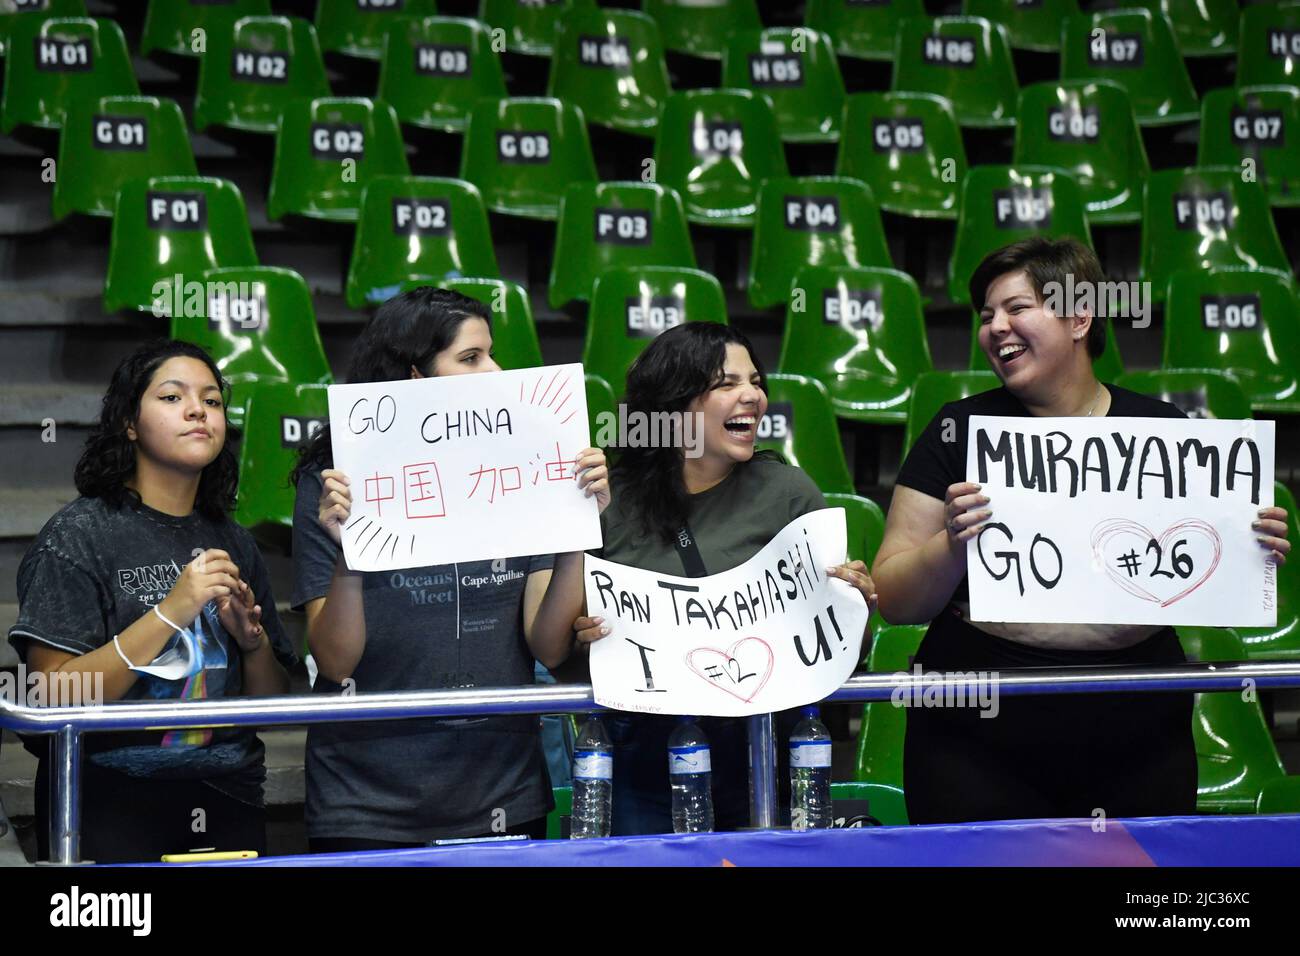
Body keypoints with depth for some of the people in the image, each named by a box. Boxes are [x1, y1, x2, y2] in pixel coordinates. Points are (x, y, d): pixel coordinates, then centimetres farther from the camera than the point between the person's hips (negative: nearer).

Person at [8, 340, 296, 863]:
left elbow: (273, 703, 13)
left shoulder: (232, 544, 10)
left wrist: (253, 639, -8)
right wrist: (170, 612, -21)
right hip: (111, 809, -5)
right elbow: (54, 697, -16)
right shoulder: (78, 536, -6)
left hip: (226, 803, 5)